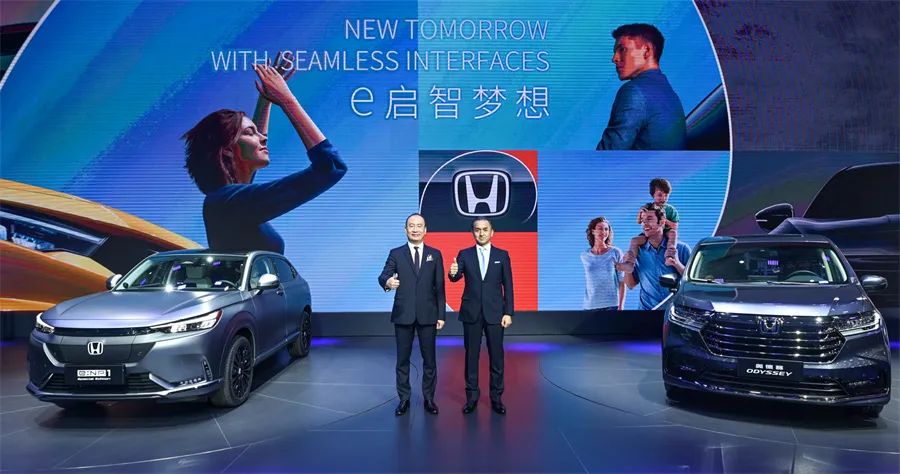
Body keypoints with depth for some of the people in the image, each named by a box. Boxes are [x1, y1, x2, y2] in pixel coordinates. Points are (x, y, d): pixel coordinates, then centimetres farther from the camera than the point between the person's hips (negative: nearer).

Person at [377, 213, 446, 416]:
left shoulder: (435, 254, 6)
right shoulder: (396, 254, 3)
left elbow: (439, 286, 5)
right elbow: (383, 276, -11)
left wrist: (441, 315, 1)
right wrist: (388, 281, -36)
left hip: (428, 314, 1)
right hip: (403, 314, 0)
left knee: (429, 359, 7)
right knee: (403, 359, 7)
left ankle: (429, 398, 20)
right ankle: (404, 399, 19)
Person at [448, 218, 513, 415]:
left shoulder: (502, 255, 4)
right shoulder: (464, 255, 4)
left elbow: (508, 286, 3)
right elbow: (457, 277, -11)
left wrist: (508, 313, -3)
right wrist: (453, 273, -35)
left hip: (495, 313, 0)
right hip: (471, 313, 0)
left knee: (496, 356, 4)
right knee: (471, 355, 7)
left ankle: (496, 398, 16)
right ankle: (472, 397, 18)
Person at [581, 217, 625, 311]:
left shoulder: (615, 253, 0)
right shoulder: (584, 256, 7)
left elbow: (622, 282, -1)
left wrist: (621, 307, -5)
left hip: (612, 306, -2)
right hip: (589, 306, 2)